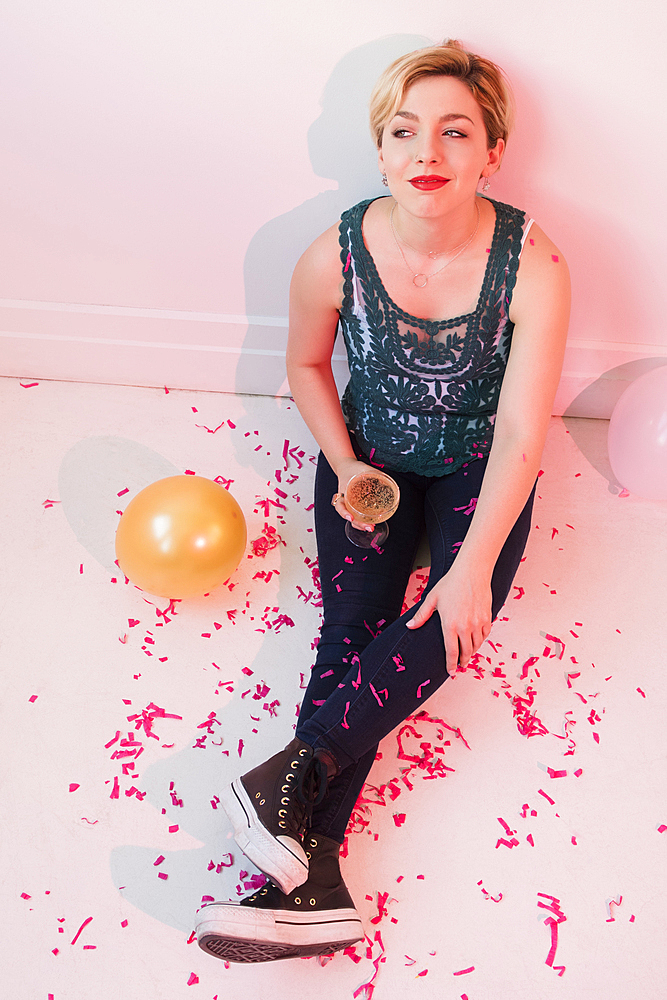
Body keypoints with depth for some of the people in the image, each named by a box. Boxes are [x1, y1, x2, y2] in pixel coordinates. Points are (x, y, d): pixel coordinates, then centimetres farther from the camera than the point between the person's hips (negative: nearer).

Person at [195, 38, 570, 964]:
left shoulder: (532, 265, -21)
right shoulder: (336, 257, -16)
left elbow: (521, 430, -24)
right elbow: (306, 366, 3)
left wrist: (472, 568, -30)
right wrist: (345, 467, -9)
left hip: (475, 467, 0)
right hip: (370, 457, 1)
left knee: (455, 617, -27)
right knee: (352, 624, -18)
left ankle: (302, 764, -24)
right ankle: (313, 879, -22)